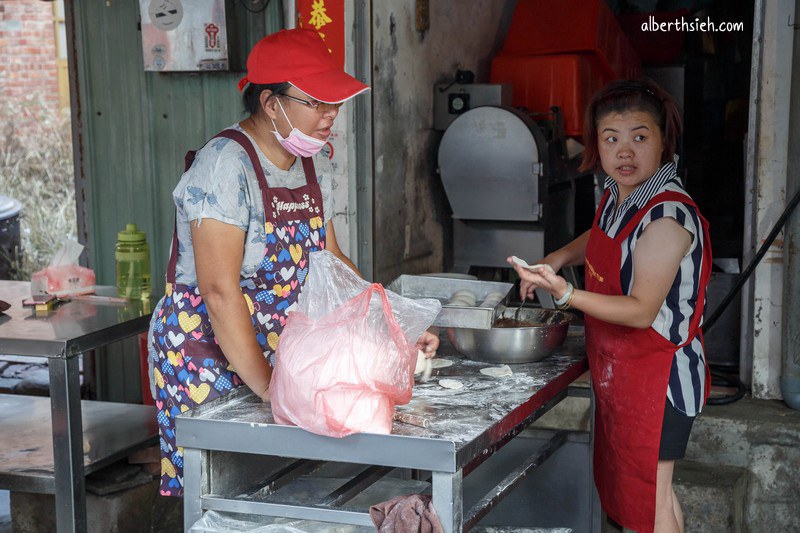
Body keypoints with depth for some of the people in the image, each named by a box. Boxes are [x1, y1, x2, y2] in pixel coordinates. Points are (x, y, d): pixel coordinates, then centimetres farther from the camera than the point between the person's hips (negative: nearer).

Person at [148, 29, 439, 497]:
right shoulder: (226, 165, -20)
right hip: (206, 354, -7)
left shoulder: (313, 165, 6)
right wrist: (268, 388, -29)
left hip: (279, 359, 7)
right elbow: (220, 290, -26)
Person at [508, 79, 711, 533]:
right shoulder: (616, 197, 4)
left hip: (657, 375, -9)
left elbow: (641, 311, -25)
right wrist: (559, 258, 8)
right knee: (626, 489, 17)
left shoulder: (668, 217, -24)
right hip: (619, 371, 9)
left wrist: (567, 294, -37)